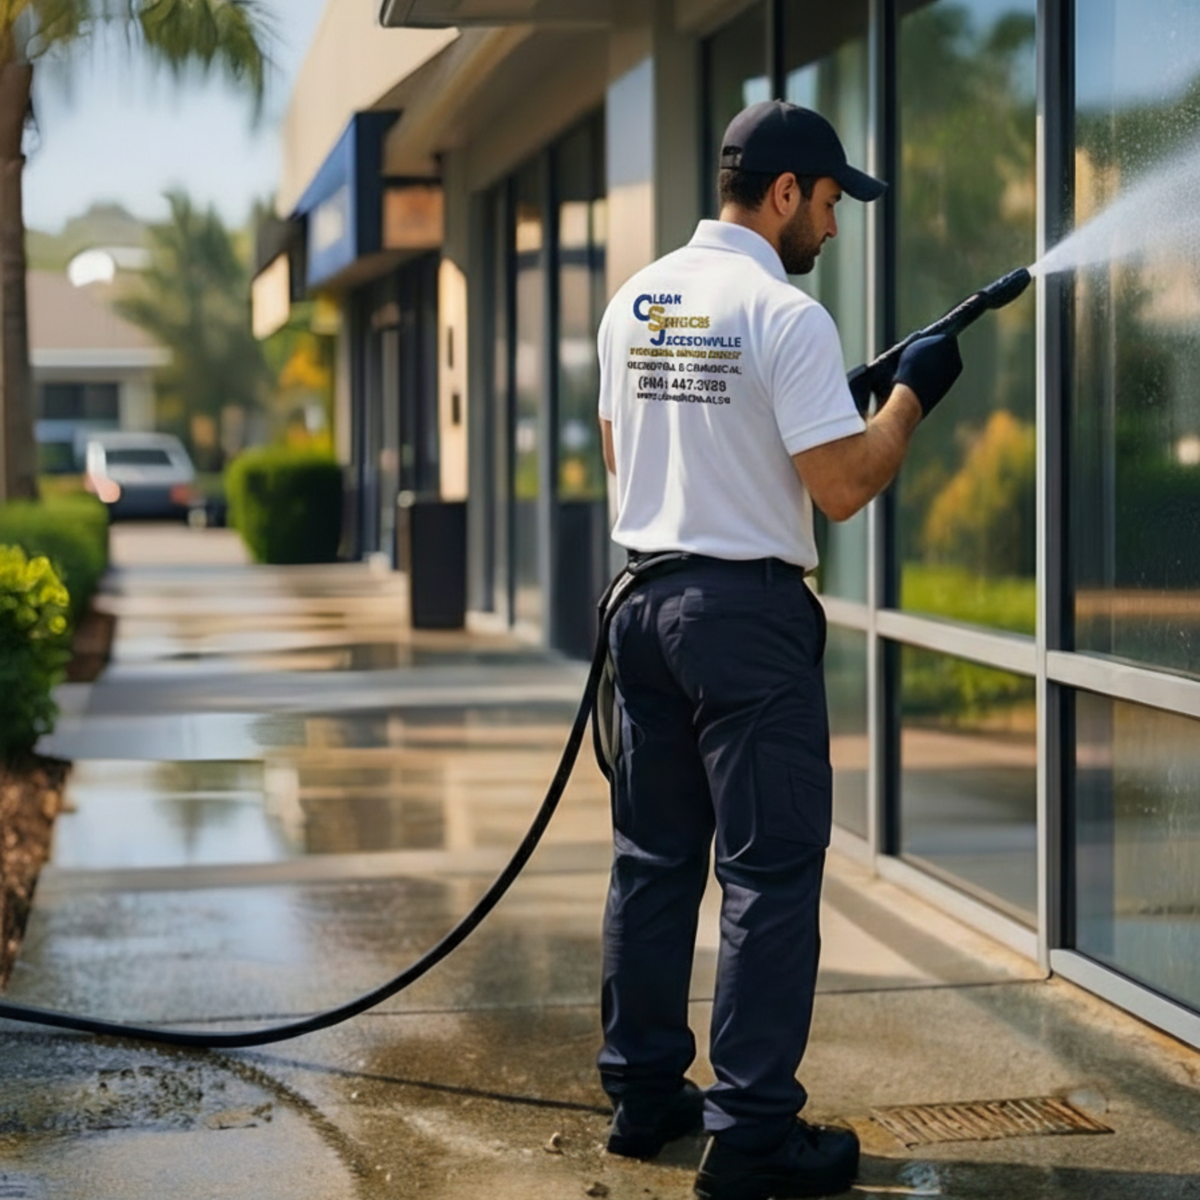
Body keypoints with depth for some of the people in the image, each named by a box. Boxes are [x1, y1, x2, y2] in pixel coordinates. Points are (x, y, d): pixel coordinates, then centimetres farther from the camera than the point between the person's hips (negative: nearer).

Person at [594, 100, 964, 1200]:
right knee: (772, 873, -2)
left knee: (654, 859, 15)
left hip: (646, 602, 8)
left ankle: (645, 1096, 23)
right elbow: (840, 490, -17)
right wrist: (912, 394, -2)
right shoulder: (785, 315, -15)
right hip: (746, 614, -8)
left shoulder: (636, 302, 9)